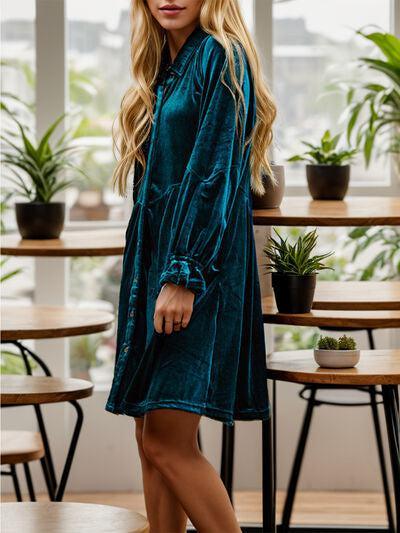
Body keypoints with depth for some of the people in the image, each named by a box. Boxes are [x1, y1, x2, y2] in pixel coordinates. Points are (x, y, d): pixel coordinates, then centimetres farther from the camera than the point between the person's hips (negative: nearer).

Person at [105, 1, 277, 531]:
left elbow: (215, 172, -16)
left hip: (200, 258, -9)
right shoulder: (164, 68, 18)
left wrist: (184, 274, -22)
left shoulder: (221, 56, -8)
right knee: (153, 440, 8)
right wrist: (148, 277, 16)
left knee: (169, 443, -14)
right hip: (153, 257, 9)